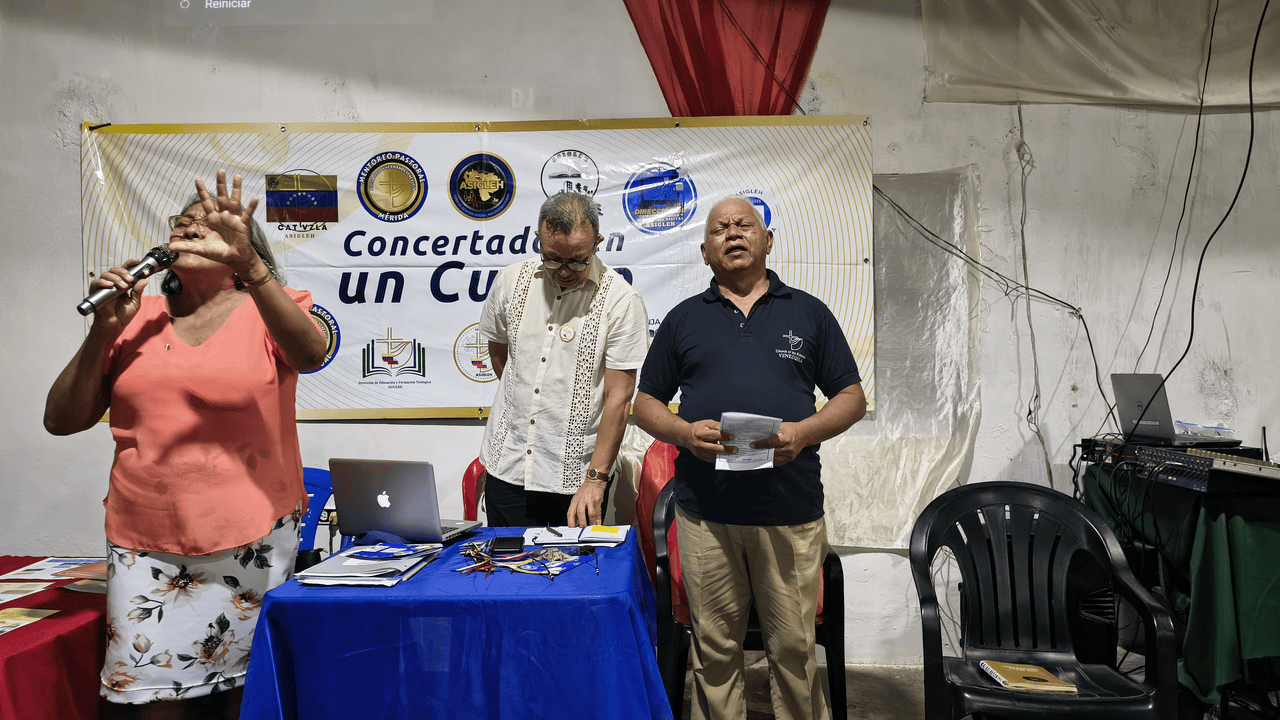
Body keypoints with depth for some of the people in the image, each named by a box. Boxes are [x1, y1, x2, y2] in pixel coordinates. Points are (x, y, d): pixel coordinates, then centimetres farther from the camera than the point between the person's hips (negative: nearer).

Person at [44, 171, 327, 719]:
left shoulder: (266, 310, -1)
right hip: (144, 541, 2)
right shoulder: (137, 318, 7)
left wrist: (248, 265, -36)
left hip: (250, 538, -2)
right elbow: (62, 420, 4)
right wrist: (104, 329, -8)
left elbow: (310, 354, -25)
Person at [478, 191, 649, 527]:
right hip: (507, 465, 3)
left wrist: (596, 478, -18)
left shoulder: (621, 300, -12)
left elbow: (618, 398, -14)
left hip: (578, 473, -3)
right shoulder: (511, 280, 0)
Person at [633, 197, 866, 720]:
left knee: (794, 646, 5)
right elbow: (646, 402, 14)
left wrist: (804, 432, -9)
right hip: (704, 512, 1)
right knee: (714, 647, 8)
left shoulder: (808, 313, 11)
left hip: (791, 511, 0)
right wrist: (684, 432, -7)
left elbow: (852, 397, 11)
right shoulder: (684, 319, 13)